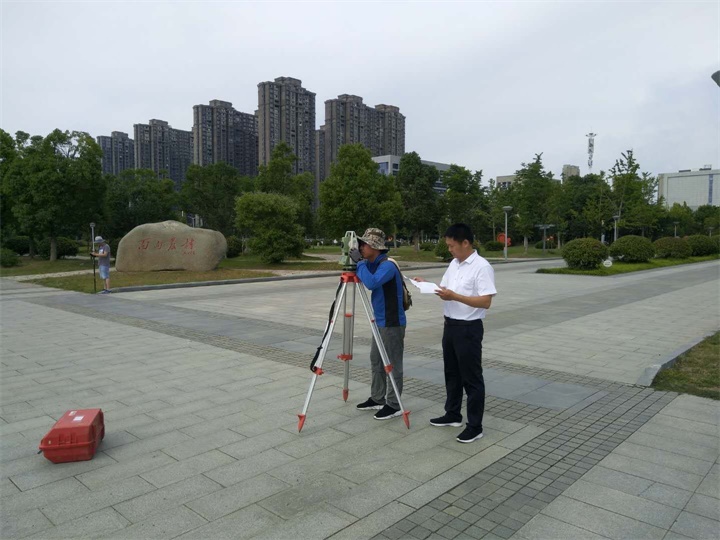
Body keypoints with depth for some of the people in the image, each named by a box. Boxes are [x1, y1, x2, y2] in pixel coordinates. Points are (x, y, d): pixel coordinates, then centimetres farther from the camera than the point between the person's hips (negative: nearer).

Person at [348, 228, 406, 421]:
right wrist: (358, 262, 5)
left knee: (392, 365, -1)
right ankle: (377, 399, 28)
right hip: (380, 322, 10)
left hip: (393, 324, -10)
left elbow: (371, 282, -36)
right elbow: (365, 278, 20)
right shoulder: (372, 264, 9)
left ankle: (394, 405, 10)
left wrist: (359, 262, -26)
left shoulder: (387, 265, -21)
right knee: (376, 361, 16)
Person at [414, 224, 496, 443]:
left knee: (472, 378, 1)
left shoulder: (482, 267, -16)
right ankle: (453, 414, 34)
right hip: (450, 325, 9)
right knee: (452, 373, 19)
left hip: (469, 329, -9)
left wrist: (455, 297, -27)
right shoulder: (454, 264, 10)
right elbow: (445, 289, 16)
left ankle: (475, 426, 12)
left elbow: (485, 302, -22)